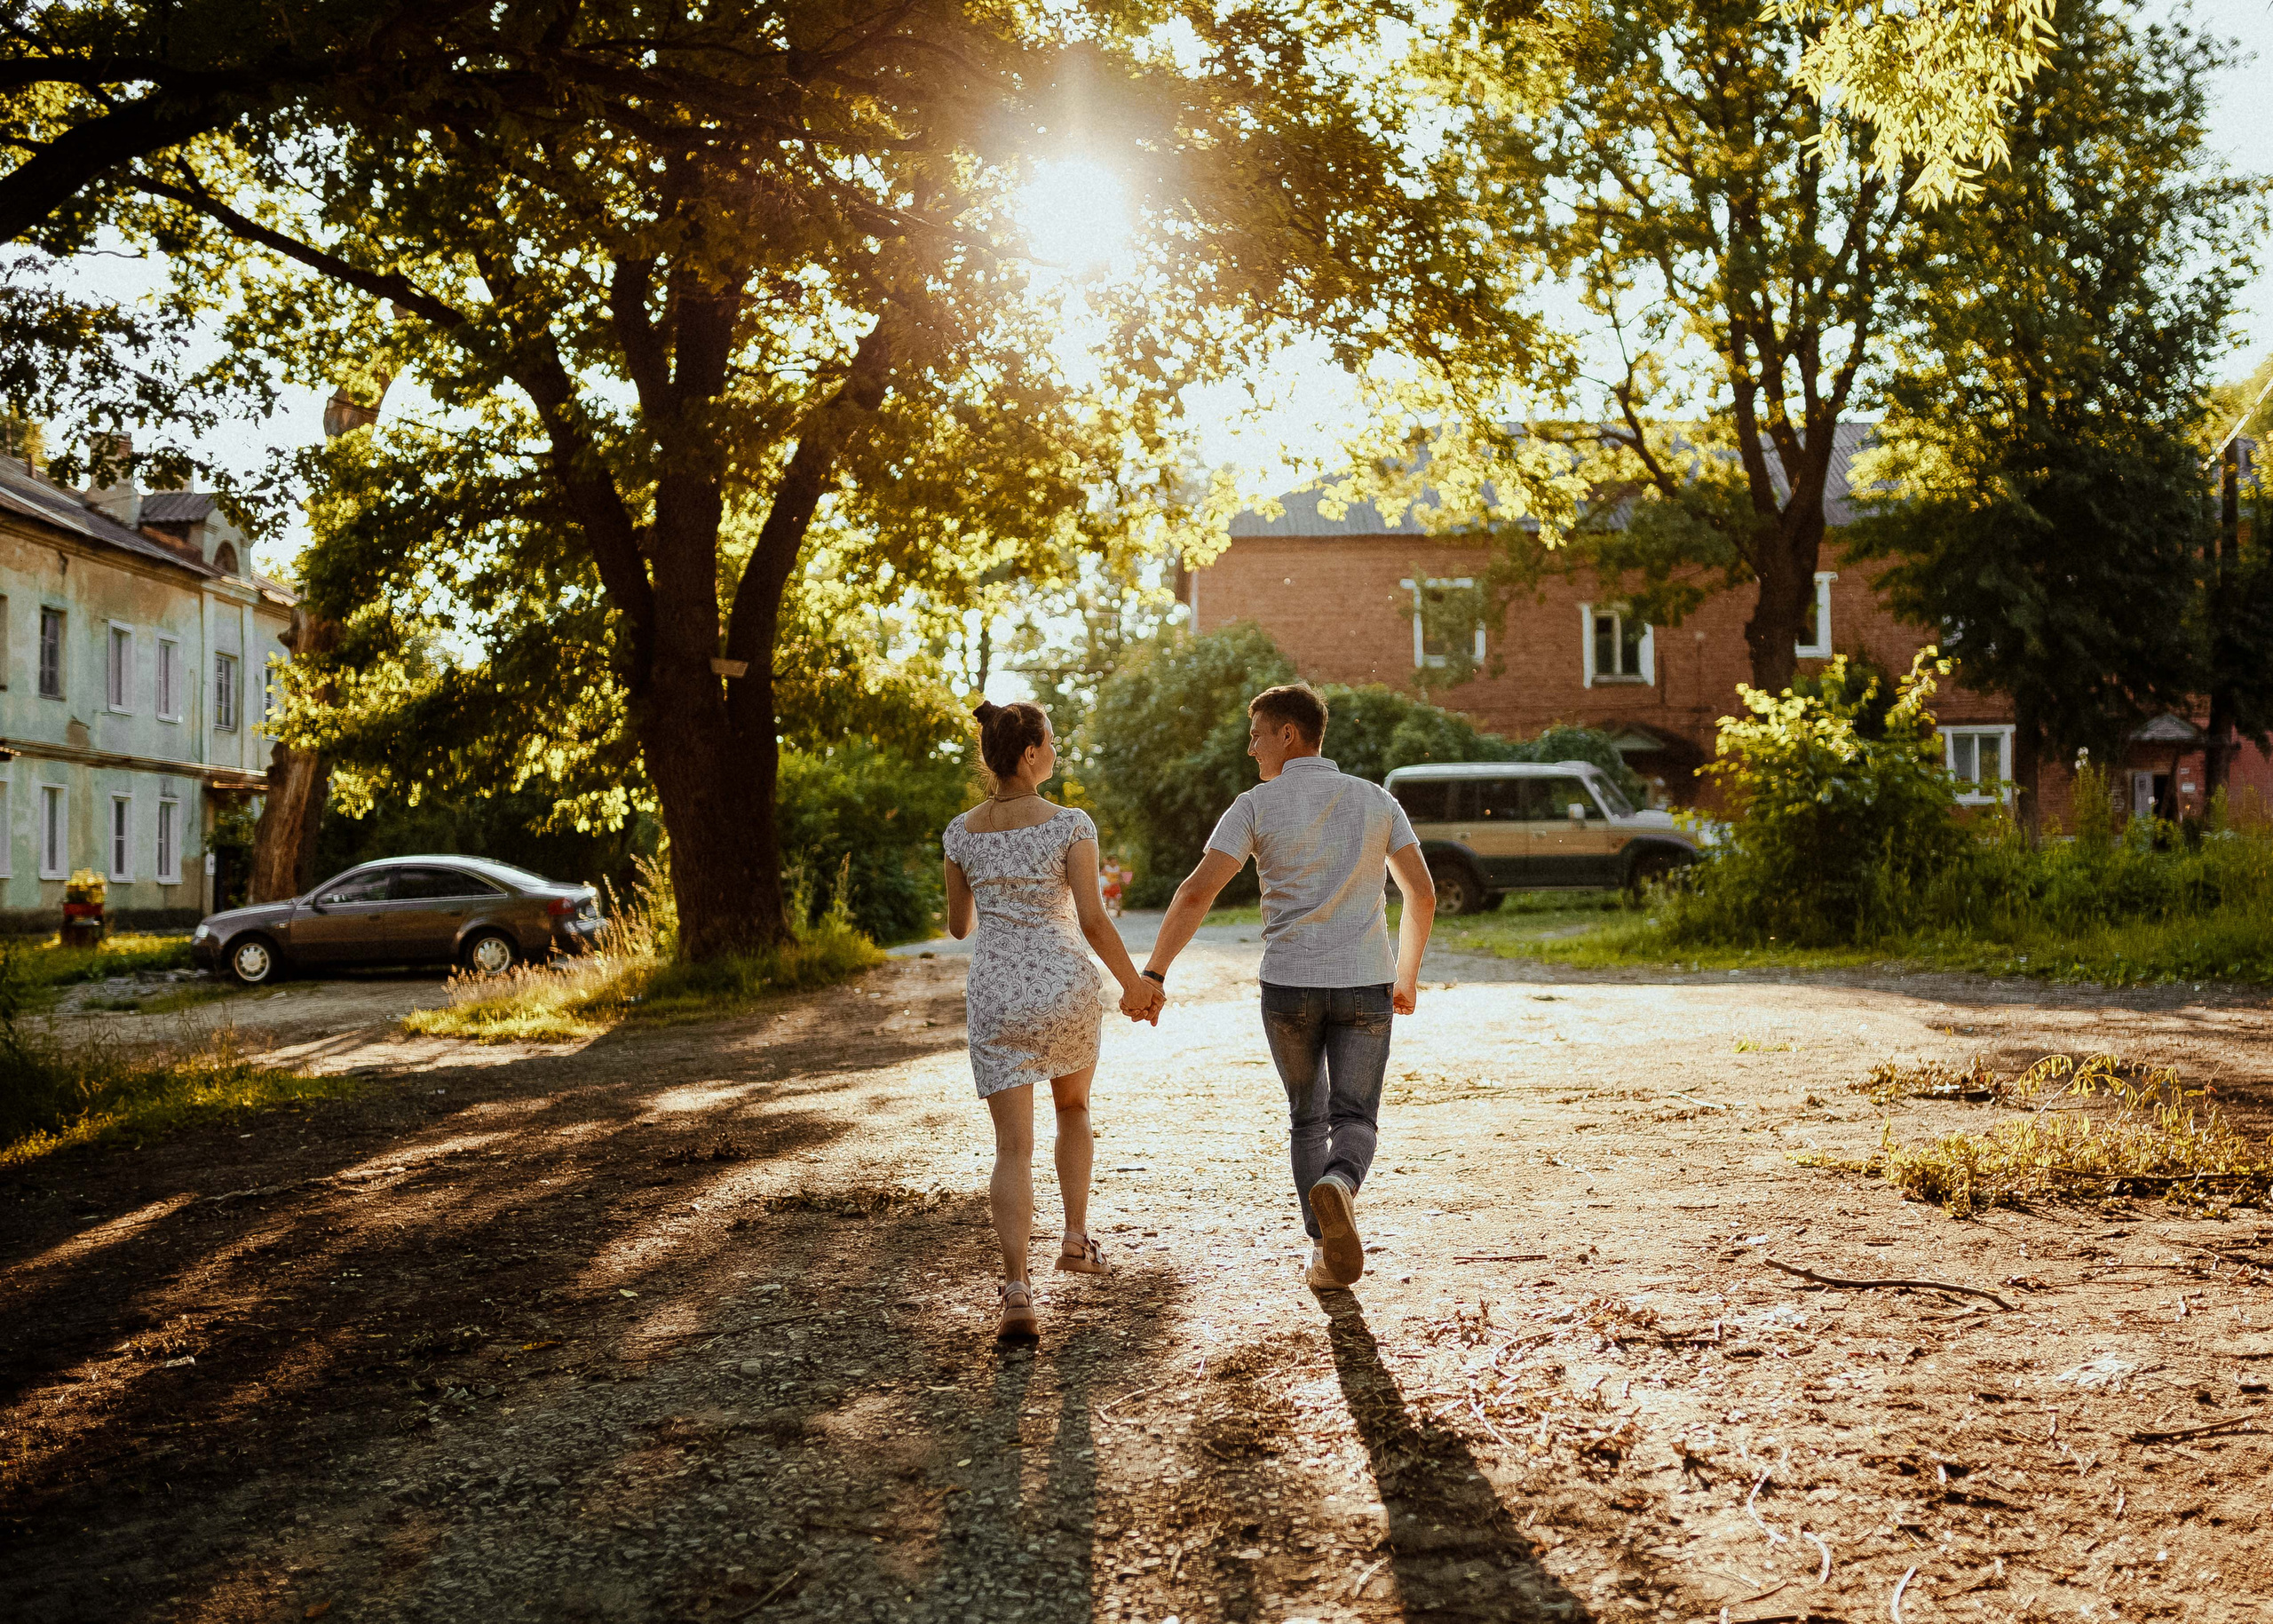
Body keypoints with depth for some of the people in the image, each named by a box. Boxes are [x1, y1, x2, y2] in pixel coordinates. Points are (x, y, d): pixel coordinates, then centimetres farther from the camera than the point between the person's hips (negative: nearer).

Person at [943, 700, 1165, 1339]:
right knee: (1073, 1106, 28)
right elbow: (1093, 920, -14)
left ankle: (1017, 1288, -15)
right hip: (1066, 986, -1)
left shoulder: (962, 832, 2)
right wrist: (1134, 984, -1)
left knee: (1014, 1148, -1)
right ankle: (1076, 1237, 29)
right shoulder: (1070, 825, -9)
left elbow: (958, 927, 12)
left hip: (995, 997, 1)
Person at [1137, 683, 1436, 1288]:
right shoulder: (1376, 800, 6)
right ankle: (1337, 1187, -28)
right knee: (1354, 1120, 5)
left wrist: (1153, 973, -9)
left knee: (1307, 1117, 17)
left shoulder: (1257, 805, -3)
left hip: (1289, 986, -1)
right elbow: (1422, 894, 5)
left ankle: (1327, 1250, 12)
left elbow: (1197, 892, -12)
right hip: (1365, 985, 1)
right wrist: (1408, 976, 17)